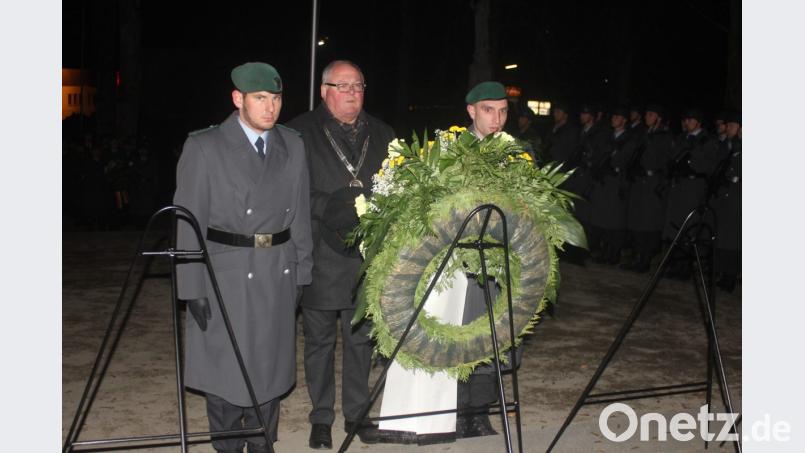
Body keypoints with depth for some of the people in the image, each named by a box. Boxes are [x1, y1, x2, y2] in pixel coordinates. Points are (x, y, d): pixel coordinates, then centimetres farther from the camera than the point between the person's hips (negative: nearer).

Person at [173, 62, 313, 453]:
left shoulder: (292, 146, 7)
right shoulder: (204, 147, -6)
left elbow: (300, 215, 9)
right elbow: (188, 223, -7)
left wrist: (302, 271, 5)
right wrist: (193, 288, -10)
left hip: (279, 274, 4)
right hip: (225, 274, -3)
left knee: (269, 365, 11)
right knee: (225, 369, 5)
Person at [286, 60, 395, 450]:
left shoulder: (382, 134, 14)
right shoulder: (301, 133, 0)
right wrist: (328, 206, -19)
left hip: (368, 256, 3)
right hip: (321, 257, -3)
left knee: (361, 338, 11)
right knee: (319, 340, 8)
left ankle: (357, 413, 25)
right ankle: (321, 417, 21)